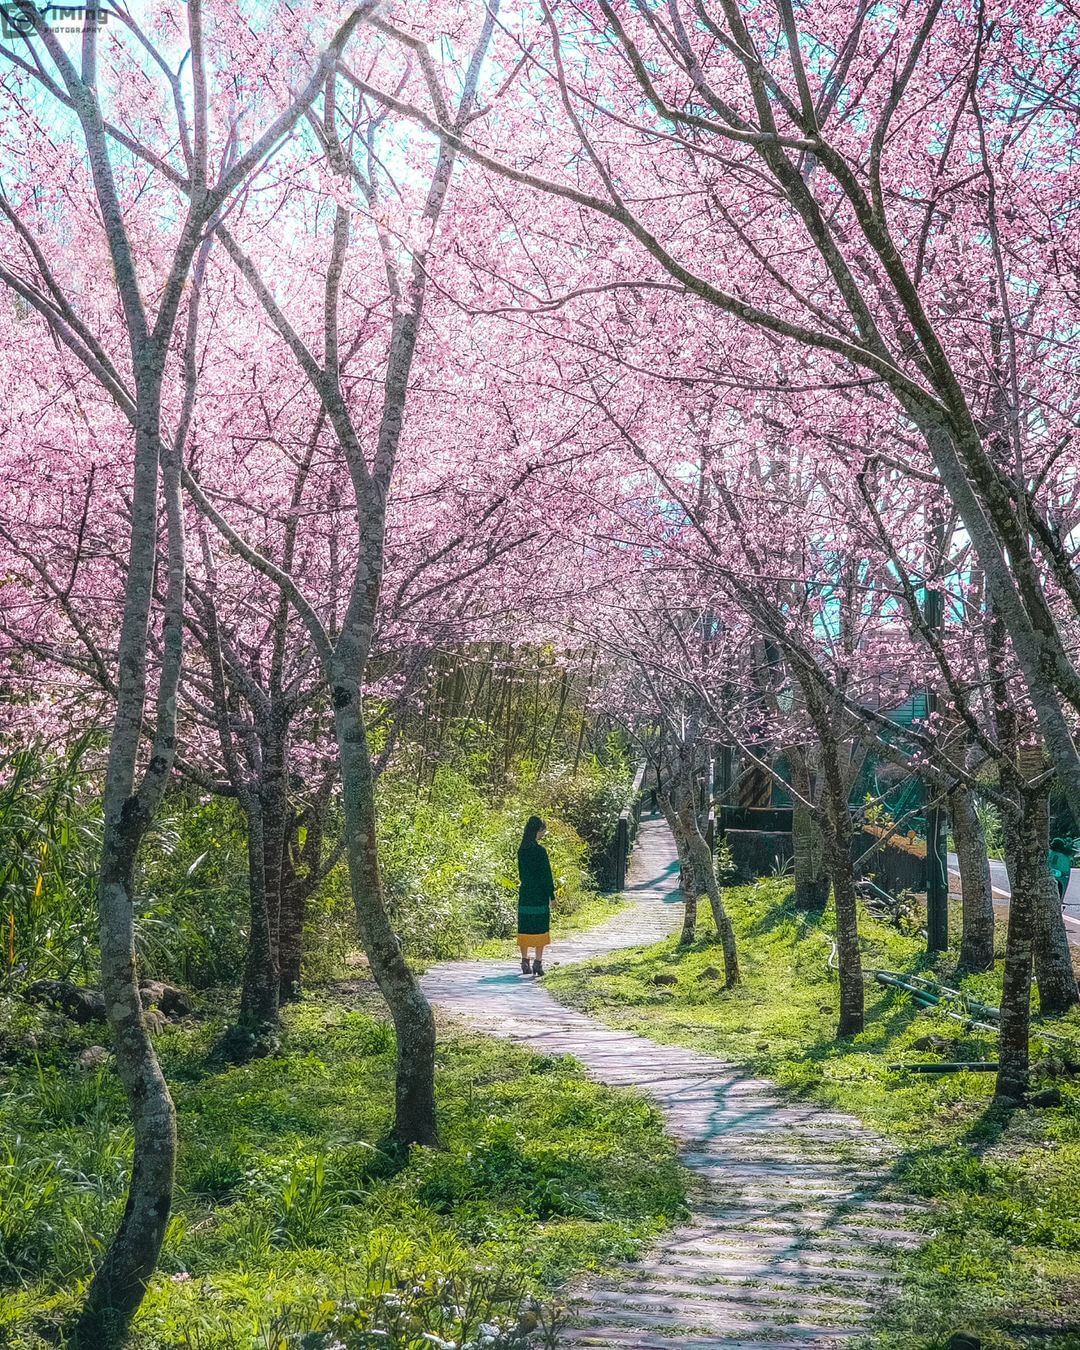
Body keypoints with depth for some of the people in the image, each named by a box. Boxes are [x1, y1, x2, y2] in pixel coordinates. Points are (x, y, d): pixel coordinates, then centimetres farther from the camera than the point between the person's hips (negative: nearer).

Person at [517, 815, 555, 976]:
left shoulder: (522, 850, 6)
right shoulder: (540, 850, -14)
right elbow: (547, 875, -12)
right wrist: (552, 895, -6)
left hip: (524, 895, 6)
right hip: (540, 895, -6)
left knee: (524, 928, 10)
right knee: (540, 928, 1)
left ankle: (525, 962, 15)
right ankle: (538, 962, -1)